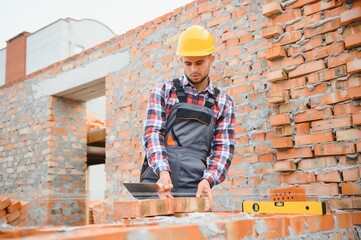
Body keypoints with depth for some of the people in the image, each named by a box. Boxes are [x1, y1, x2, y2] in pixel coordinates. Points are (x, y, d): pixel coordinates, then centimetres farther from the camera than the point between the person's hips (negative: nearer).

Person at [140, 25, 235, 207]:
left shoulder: (223, 103, 11)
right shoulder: (164, 90, 8)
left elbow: (223, 148, 6)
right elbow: (152, 133, -2)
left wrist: (208, 179, -13)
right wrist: (163, 171, -19)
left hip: (194, 189, 1)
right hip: (156, 183, -1)